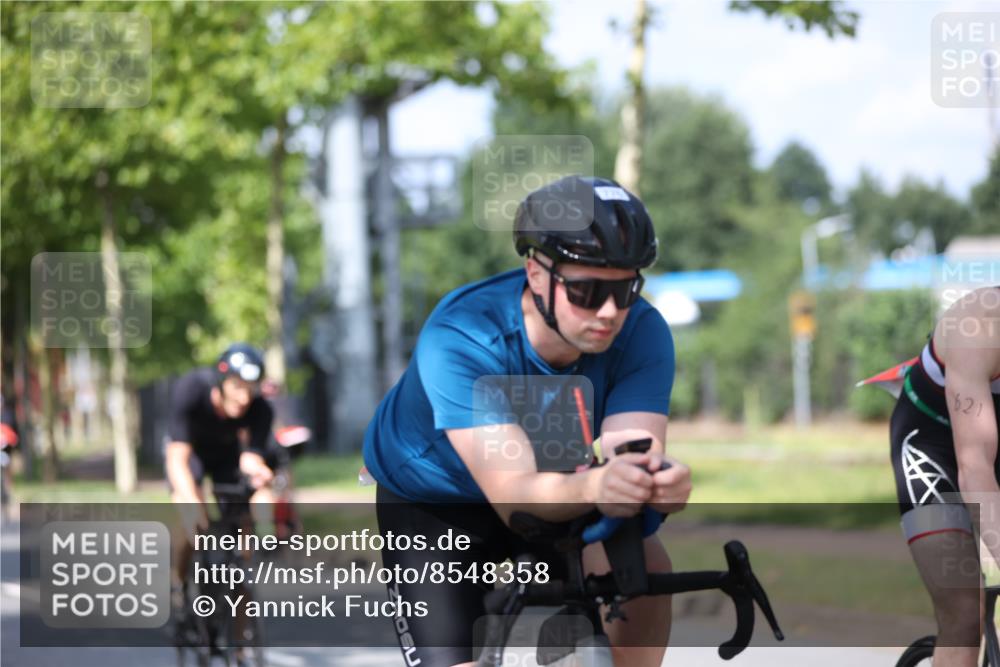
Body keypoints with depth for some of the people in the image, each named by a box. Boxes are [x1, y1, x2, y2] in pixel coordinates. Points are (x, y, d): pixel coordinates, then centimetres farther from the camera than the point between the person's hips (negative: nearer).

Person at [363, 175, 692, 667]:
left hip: (555, 484, 3)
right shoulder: (459, 340, -36)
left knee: (644, 565, -26)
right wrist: (594, 487, -67)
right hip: (429, 503, -2)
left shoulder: (642, 333, -26)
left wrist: (655, 481, -62)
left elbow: (636, 455, -37)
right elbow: (515, 496, -45)